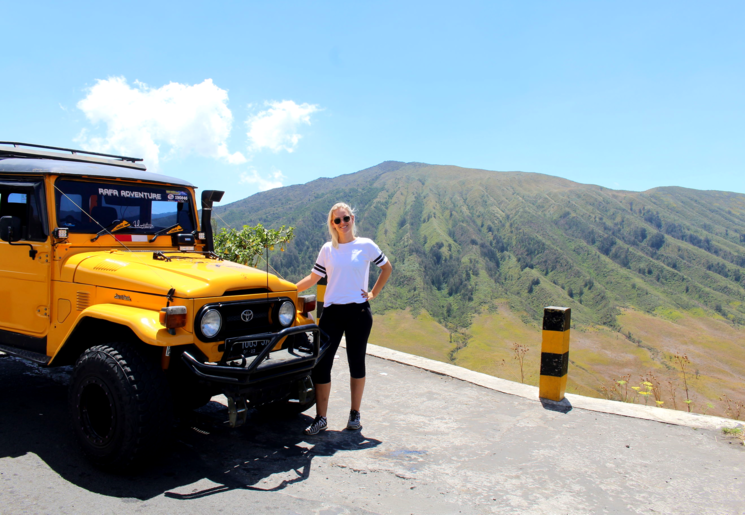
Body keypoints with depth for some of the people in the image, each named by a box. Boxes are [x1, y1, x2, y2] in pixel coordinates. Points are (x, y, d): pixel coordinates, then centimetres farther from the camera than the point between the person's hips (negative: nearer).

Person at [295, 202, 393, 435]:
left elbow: (387, 268, 11)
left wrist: (373, 293, 4)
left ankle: (355, 414, 23)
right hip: (332, 312, 2)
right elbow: (312, 278, 10)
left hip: (359, 311, -2)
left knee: (356, 363, 8)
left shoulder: (366, 246, 1)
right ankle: (320, 418, 8)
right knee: (321, 363, -3)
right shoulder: (327, 249, 8)